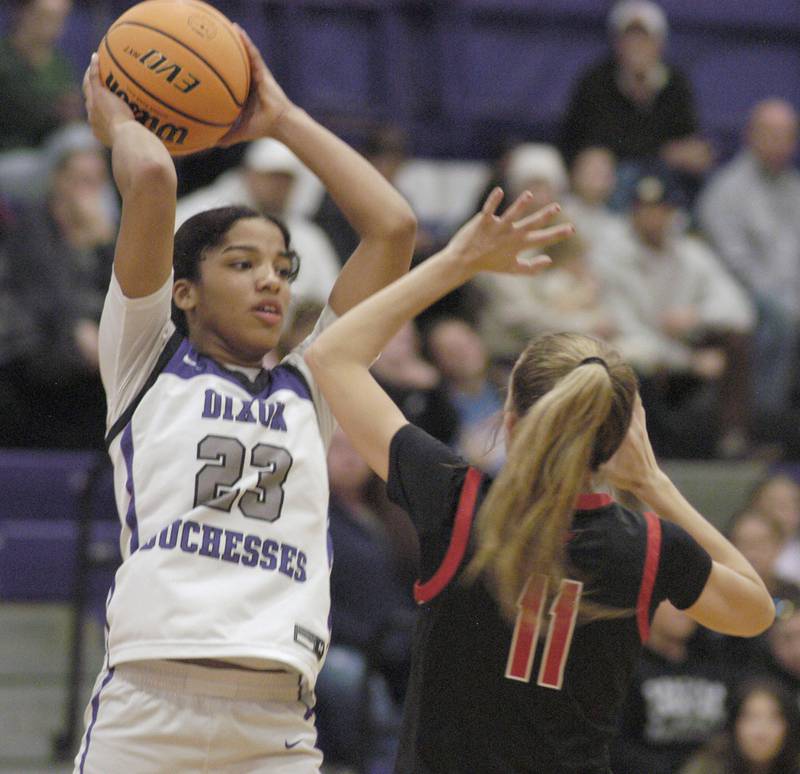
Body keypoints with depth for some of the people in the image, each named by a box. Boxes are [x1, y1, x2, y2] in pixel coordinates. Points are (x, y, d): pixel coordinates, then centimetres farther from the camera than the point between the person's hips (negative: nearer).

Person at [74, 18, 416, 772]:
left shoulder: (307, 389, 20)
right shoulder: (148, 362, 10)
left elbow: (391, 225, 17)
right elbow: (151, 179, -3)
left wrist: (283, 120, 23)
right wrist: (115, 119, 17)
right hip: (147, 706, -3)